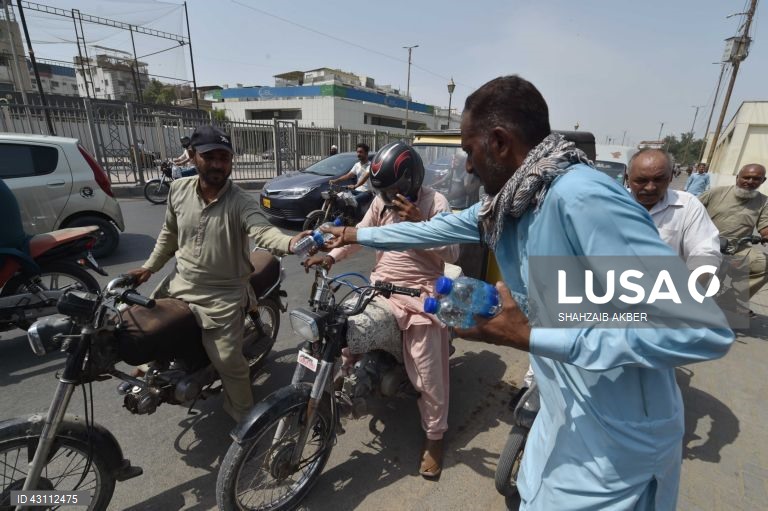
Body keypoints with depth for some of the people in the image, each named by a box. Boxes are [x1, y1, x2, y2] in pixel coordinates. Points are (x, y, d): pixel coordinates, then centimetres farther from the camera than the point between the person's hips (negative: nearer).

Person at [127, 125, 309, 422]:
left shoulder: (241, 202, -18)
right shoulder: (178, 190, -1)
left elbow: (262, 231, -37)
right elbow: (169, 233, 14)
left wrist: (290, 242, -58)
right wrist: (150, 267, 14)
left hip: (222, 297, -5)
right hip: (180, 285, 6)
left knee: (228, 362, -6)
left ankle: (243, 418, 18)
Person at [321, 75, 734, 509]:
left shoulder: (583, 199, -30)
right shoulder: (508, 203, -3)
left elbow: (703, 330, -31)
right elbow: (438, 229, 10)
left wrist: (530, 336, -31)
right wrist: (355, 235, 18)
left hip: (615, 443, -7)